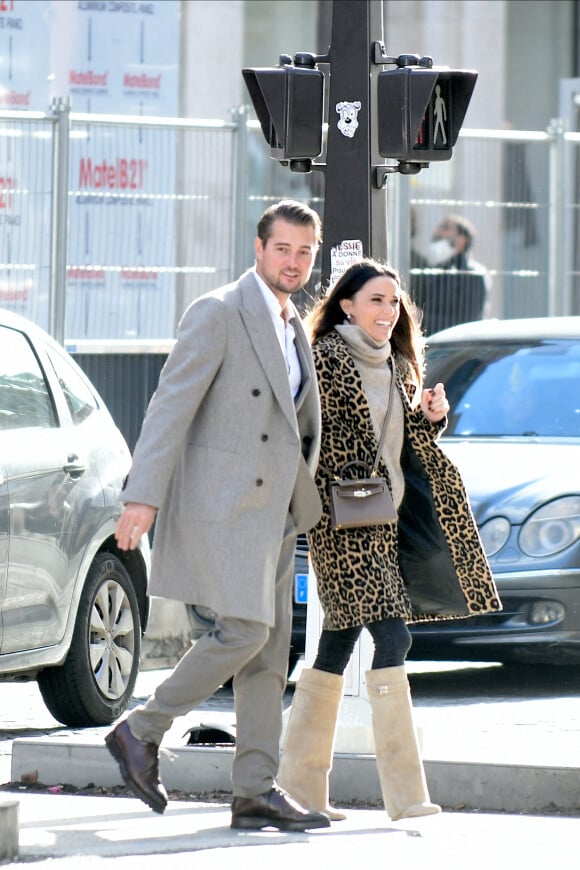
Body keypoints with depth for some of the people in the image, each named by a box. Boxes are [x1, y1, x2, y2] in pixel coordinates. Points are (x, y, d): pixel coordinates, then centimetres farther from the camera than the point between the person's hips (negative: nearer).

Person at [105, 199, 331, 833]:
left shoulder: (291, 329, 16)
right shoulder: (217, 313, -10)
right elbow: (171, 405, -16)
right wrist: (142, 495, -22)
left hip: (269, 510, 9)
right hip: (219, 501, -8)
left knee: (269, 650, 3)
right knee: (243, 633, -16)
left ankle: (256, 792, 2)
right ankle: (141, 731, -3)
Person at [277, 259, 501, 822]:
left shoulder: (395, 365, 16)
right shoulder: (327, 357, -8)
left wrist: (429, 417, 4)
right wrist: (332, 498, -19)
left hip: (387, 517, 8)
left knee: (339, 642, 11)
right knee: (391, 637, -15)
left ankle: (299, 781, 17)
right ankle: (404, 792, -17)